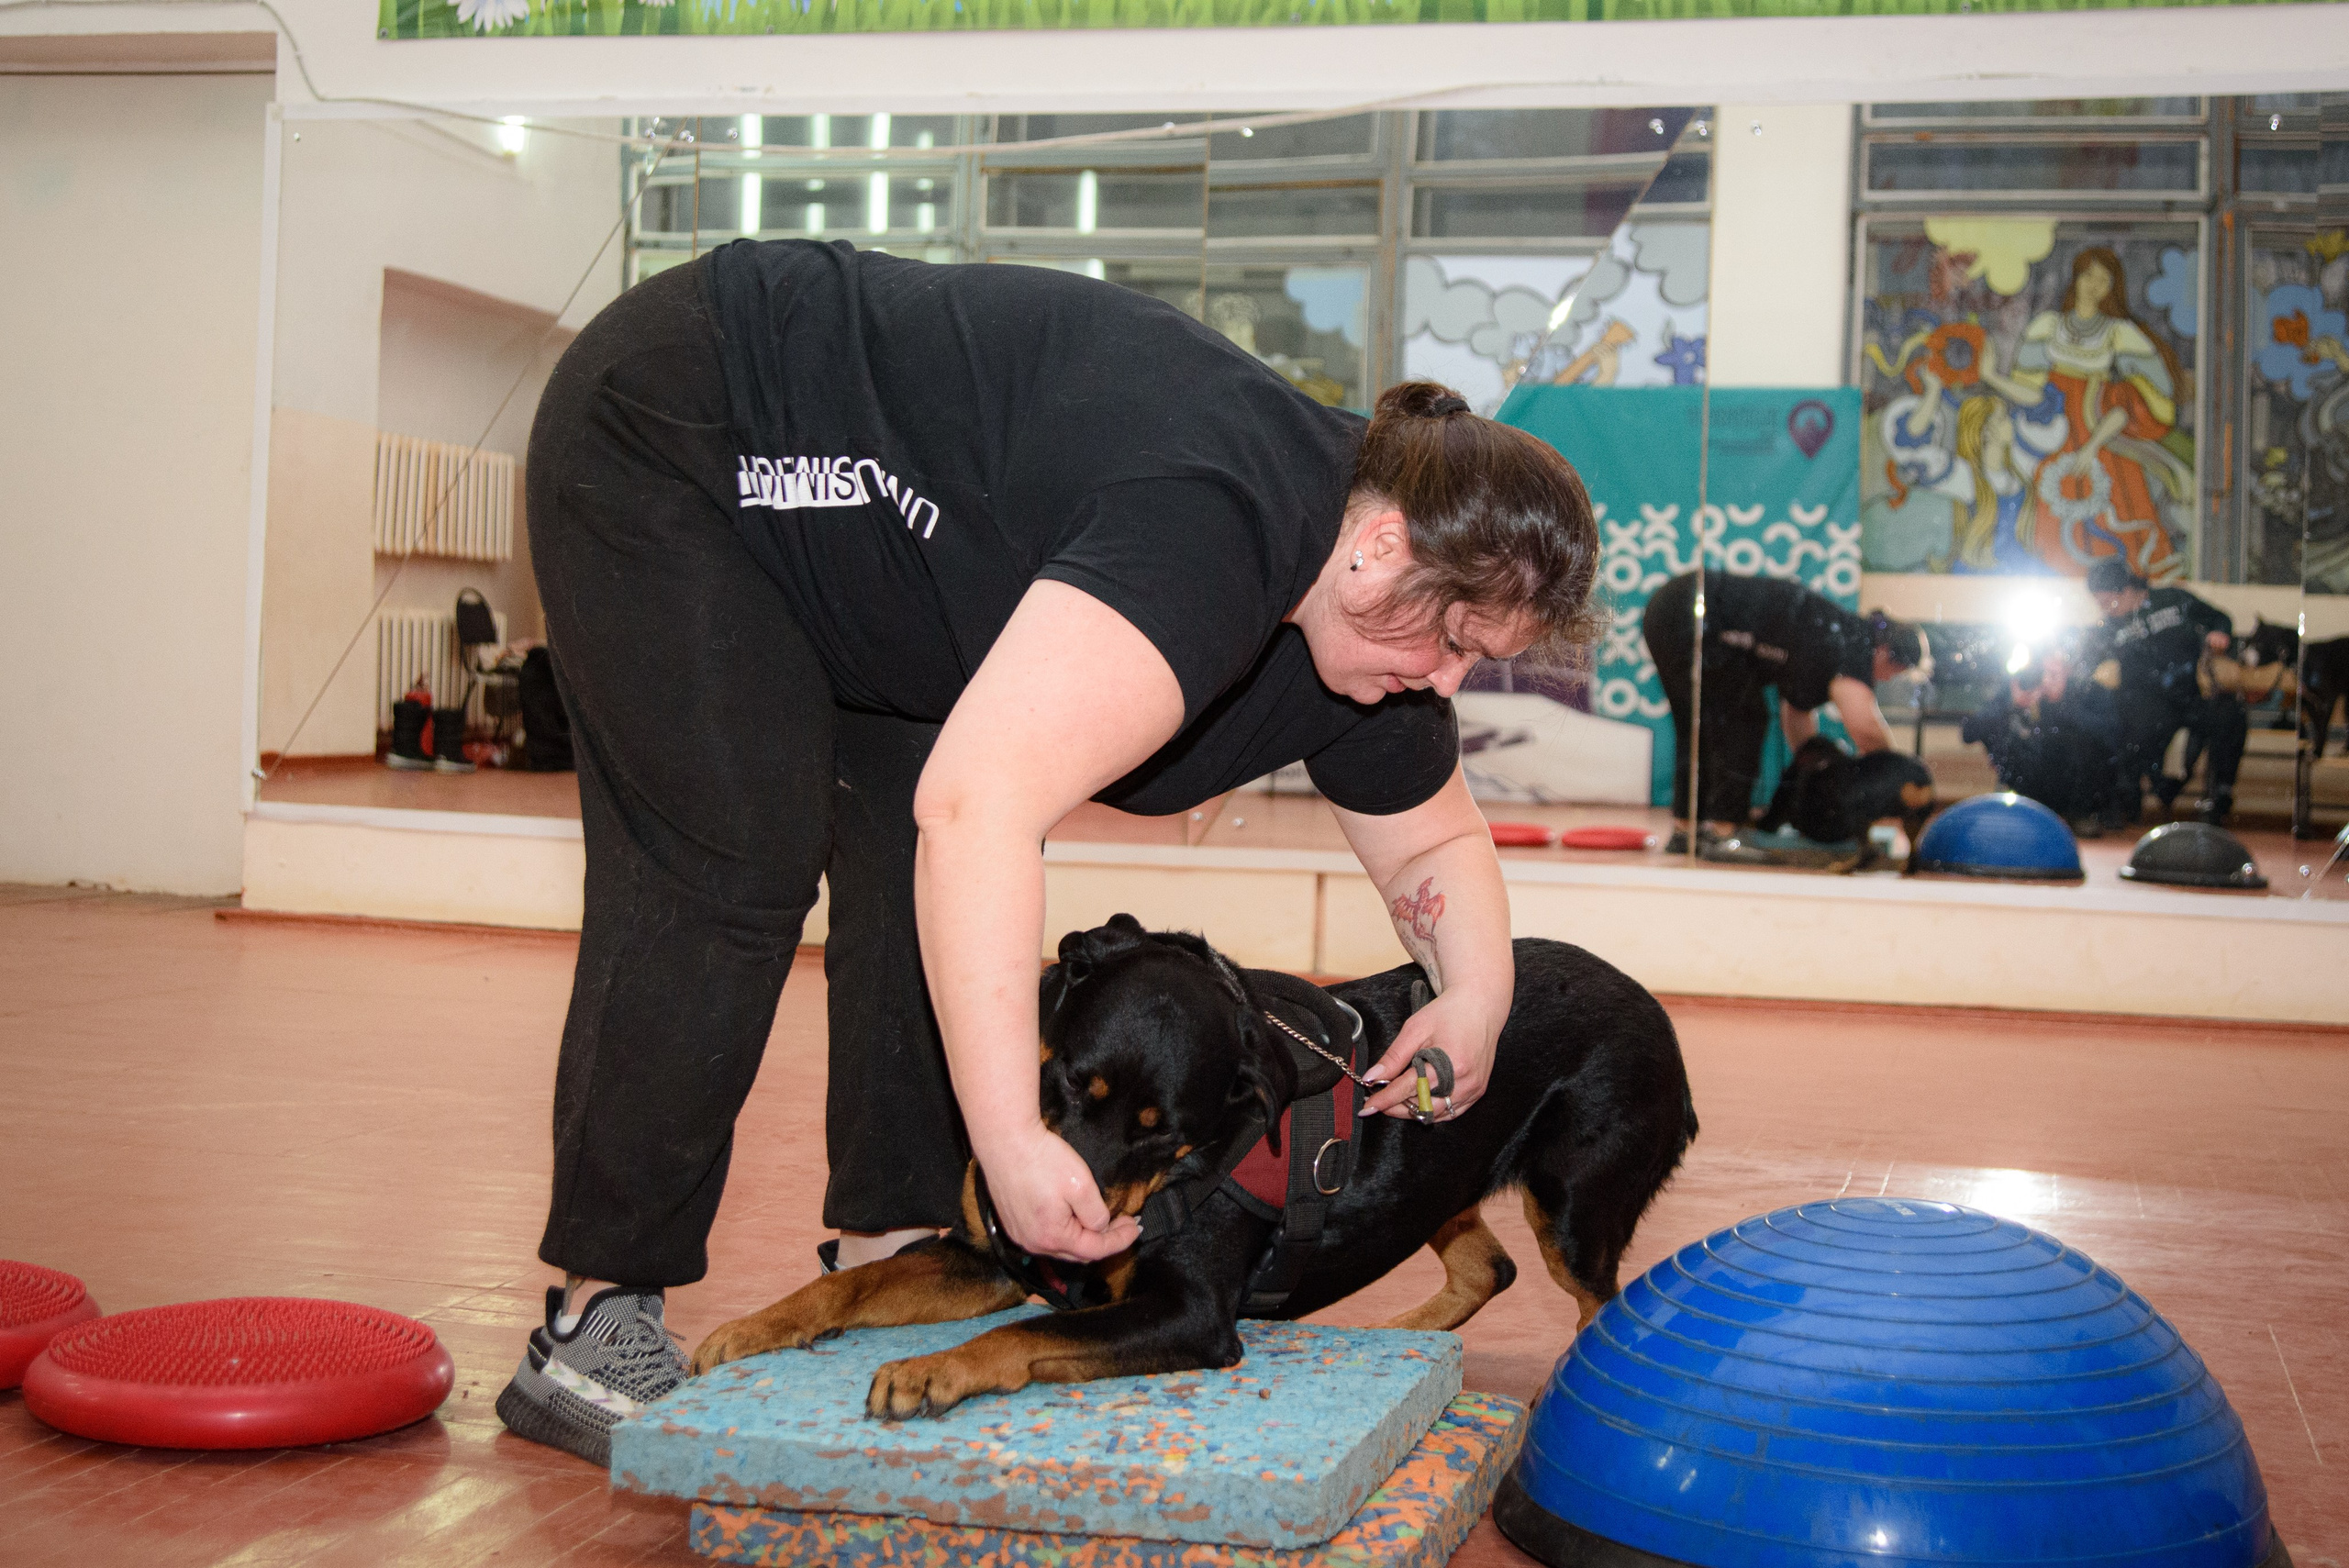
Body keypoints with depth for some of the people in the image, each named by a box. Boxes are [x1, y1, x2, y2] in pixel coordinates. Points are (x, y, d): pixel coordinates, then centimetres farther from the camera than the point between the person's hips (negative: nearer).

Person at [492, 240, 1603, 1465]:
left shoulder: (1362, 633, -6)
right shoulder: (1212, 528, -37)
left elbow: (1436, 840, 11)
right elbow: (980, 806, -44)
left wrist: (1476, 1002, -11)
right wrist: (1013, 1141, -43)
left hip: (835, 545, 9)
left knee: (921, 876, 2)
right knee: (730, 875, -14)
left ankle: (884, 1260, 9)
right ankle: (591, 1331, -8)